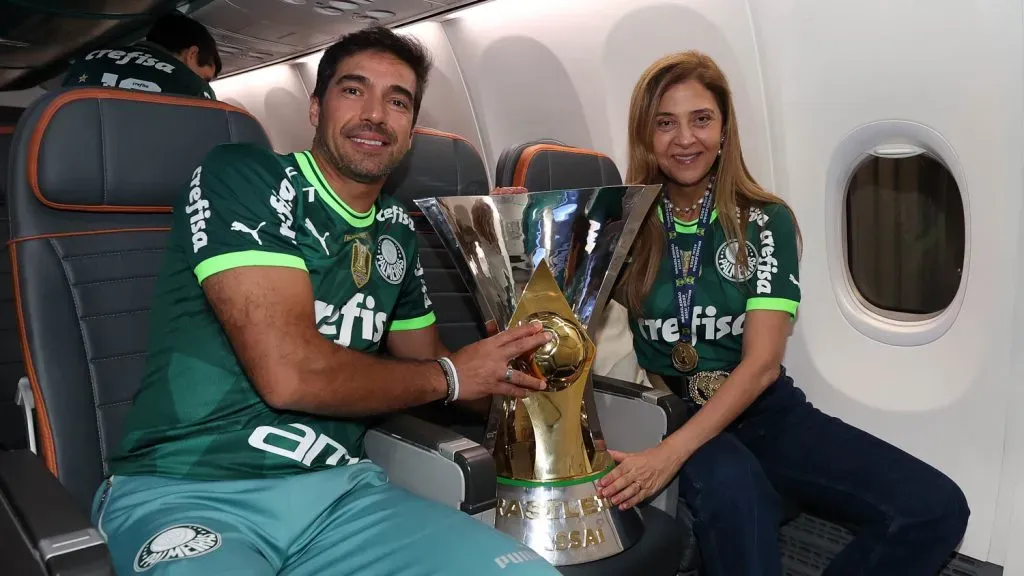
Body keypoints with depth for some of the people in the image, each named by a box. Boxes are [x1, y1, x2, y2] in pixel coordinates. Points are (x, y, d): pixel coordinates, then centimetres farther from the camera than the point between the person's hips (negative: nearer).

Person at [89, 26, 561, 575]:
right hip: (188, 492, -4)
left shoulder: (396, 231, 12)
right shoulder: (241, 176, -9)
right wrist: (448, 377, -5)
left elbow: (424, 361, 22)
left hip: (340, 489, 5)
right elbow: (289, 373, -20)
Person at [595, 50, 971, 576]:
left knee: (936, 508, -16)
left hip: (766, 409, 3)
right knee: (732, 486, -38)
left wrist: (670, 453, -25)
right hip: (671, 412, -2)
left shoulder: (766, 221, -3)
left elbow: (762, 362, -13)